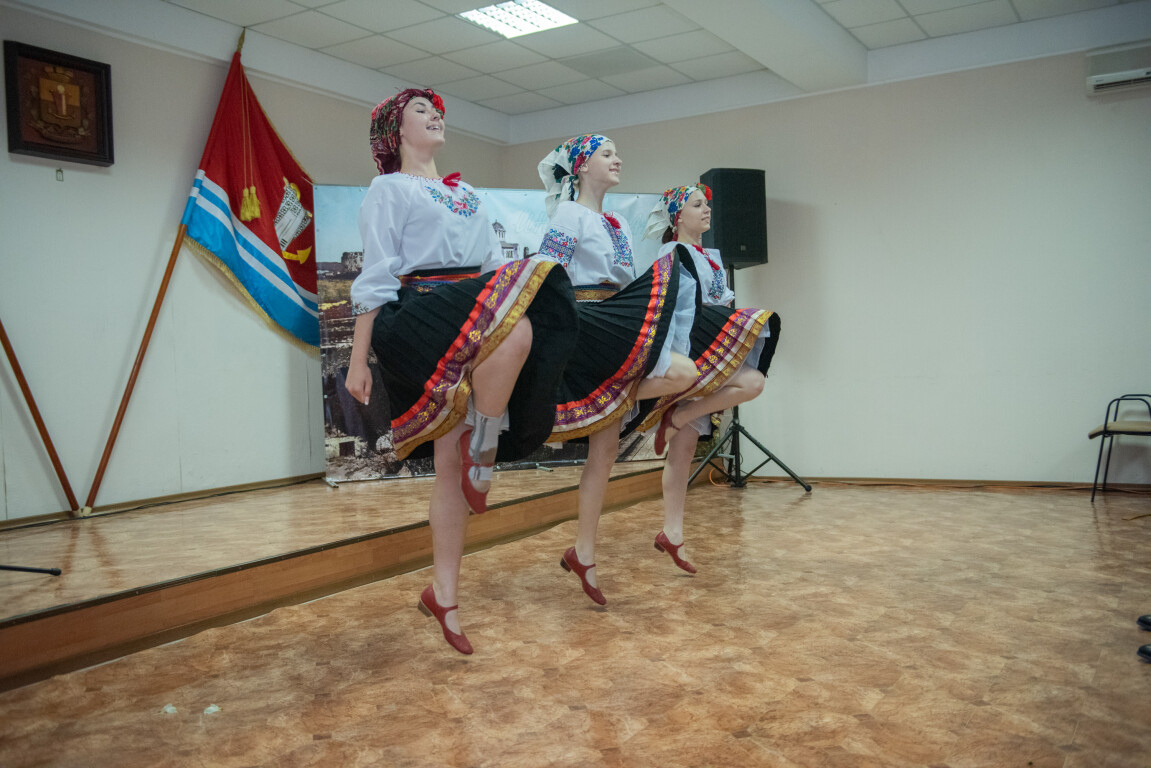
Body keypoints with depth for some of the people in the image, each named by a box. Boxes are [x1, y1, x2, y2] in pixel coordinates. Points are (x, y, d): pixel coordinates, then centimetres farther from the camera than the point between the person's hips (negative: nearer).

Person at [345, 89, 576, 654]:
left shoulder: (465, 194, 30)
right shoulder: (389, 189, 11)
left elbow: (494, 261, 26)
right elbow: (376, 277, 1)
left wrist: (536, 282, 9)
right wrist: (358, 361, -4)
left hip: (482, 314, 6)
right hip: (422, 316, -5)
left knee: (453, 467, -2)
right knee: (514, 329, -37)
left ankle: (442, 595, 6)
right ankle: (481, 449, -18)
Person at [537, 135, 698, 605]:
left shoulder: (616, 223, 22)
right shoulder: (568, 215, -3)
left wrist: (645, 326, 21)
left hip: (620, 328, 8)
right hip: (585, 325, -8)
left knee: (605, 448, 5)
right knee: (684, 372, -21)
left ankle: (583, 553, 14)